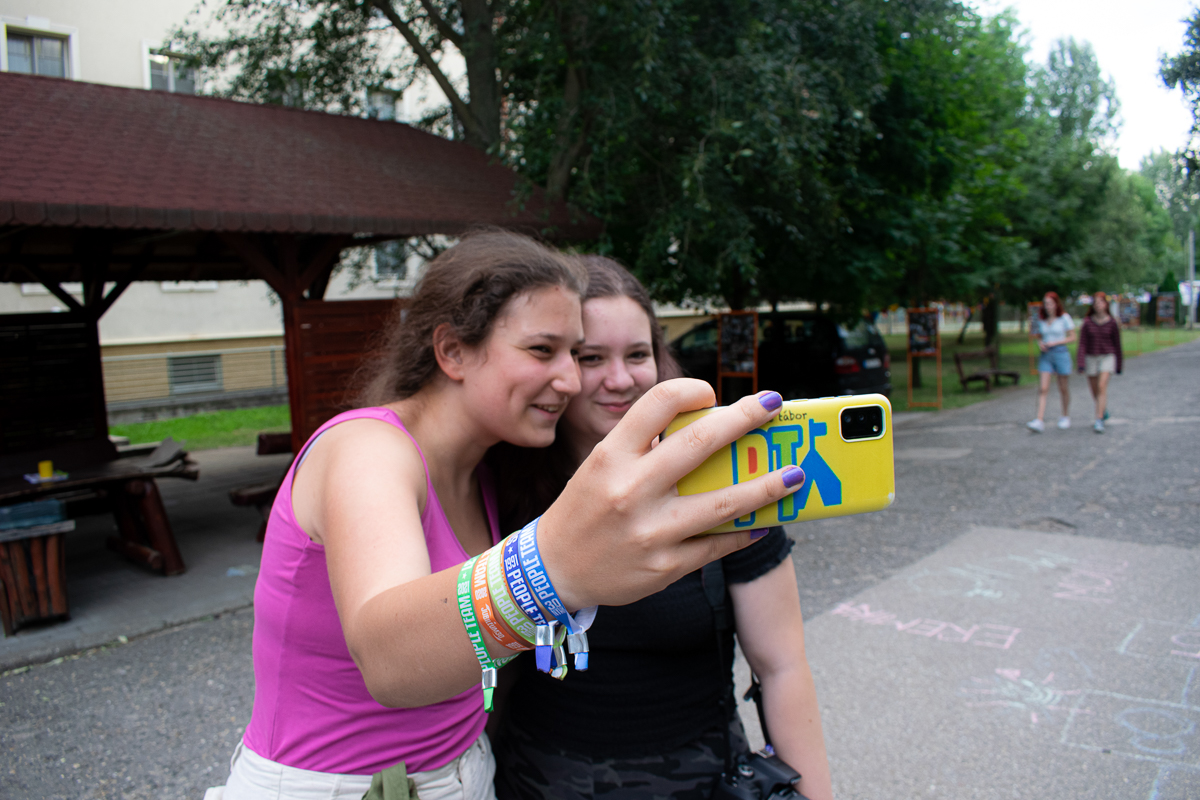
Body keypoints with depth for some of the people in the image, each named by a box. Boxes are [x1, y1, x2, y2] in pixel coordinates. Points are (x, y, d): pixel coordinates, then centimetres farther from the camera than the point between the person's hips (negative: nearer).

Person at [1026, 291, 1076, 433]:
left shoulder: (1064, 317, -4)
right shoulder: (1041, 319, 7)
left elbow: (1072, 337, -3)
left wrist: (1055, 343, -14)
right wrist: (1040, 344, -5)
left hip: (1061, 353, -2)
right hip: (1046, 356, 3)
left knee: (1064, 389, 9)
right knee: (1043, 389, -9)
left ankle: (1066, 416, 28)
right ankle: (1039, 421, -17)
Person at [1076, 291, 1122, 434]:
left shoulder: (1112, 323, -4)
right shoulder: (1087, 322, -4)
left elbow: (1117, 345, 4)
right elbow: (1082, 344, -6)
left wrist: (1119, 366, 9)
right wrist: (1081, 363, -16)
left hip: (1107, 358, -2)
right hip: (1091, 358, 2)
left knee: (1102, 387, -18)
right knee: (1095, 391, 12)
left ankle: (1099, 421, -20)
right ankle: (1104, 411, 43)